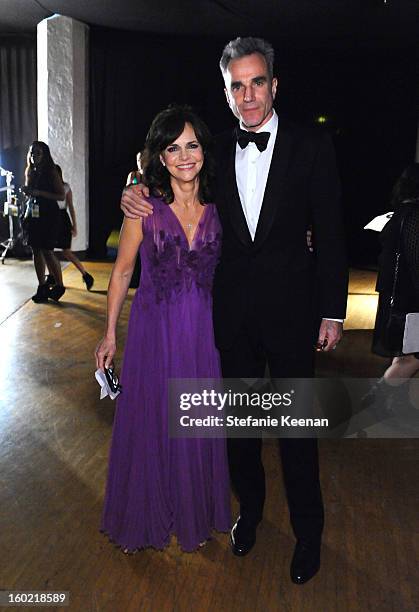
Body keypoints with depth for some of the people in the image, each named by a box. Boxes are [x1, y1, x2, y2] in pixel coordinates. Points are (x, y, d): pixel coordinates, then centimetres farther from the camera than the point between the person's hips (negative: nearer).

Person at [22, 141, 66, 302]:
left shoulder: (51, 172, -6)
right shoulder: (30, 172, 13)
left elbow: (61, 196, -11)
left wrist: (39, 192, -18)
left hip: (49, 215, -6)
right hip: (33, 214, 6)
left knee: (47, 251, -10)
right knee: (36, 250, 5)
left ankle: (59, 285, 5)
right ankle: (42, 287, 13)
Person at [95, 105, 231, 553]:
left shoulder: (216, 205, 0)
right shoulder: (145, 205, -8)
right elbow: (122, 271, -1)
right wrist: (110, 333, 1)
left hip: (203, 331, 3)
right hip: (154, 330, -2)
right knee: (149, 422, 12)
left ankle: (195, 513, 39)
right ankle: (146, 516, 37)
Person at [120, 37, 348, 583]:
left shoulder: (312, 147, -5)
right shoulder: (217, 153, 4)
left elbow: (330, 234, -5)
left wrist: (332, 312, -6)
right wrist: (136, 196, -5)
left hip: (291, 308, -3)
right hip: (232, 309, 3)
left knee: (297, 425, 8)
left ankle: (308, 529, 31)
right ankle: (250, 507, 40)